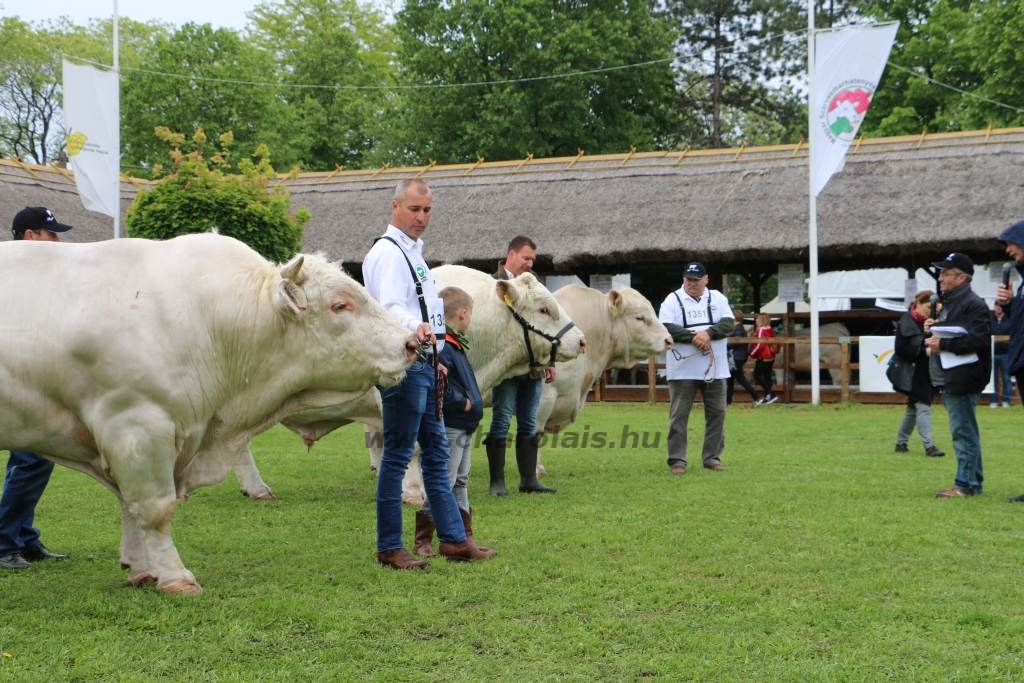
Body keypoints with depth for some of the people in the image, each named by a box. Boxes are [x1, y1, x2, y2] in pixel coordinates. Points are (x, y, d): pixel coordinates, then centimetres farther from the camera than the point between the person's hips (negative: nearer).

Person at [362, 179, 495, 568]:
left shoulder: (412, 252, 20)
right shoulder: (387, 252, -12)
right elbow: (390, 307, -26)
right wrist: (417, 327, -46)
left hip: (422, 365, 11)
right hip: (403, 365, -11)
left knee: (436, 453, 13)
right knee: (397, 456, -7)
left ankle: (453, 538, 20)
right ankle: (389, 548, -2)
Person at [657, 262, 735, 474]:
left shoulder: (718, 298, 10)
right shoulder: (672, 300, 1)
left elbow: (728, 323, -2)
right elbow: (666, 328, -12)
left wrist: (708, 333, -19)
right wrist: (693, 337, -20)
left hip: (715, 369, 3)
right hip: (683, 369, -2)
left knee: (717, 413, 6)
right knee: (679, 415, -1)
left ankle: (712, 457, 16)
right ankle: (677, 460, 4)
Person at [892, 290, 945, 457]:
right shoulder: (906, 322, -11)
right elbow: (901, 349, -18)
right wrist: (924, 352, -22)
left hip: (926, 373, 8)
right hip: (913, 373, -7)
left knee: (913, 409, 14)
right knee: (923, 407, -10)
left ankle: (901, 442, 24)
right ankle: (929, 446, -11)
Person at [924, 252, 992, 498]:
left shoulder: (973, 304, -13)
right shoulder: (949, 303, 19)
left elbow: (978, 340, -24)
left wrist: (943, 344, -21)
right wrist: (933, 329, 7)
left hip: (964, 378, -10)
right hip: (951, 377, 10)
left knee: (963, 431, -7)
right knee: (965, 431, 15)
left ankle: (966, 484, -3)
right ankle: (973, 481, 23)